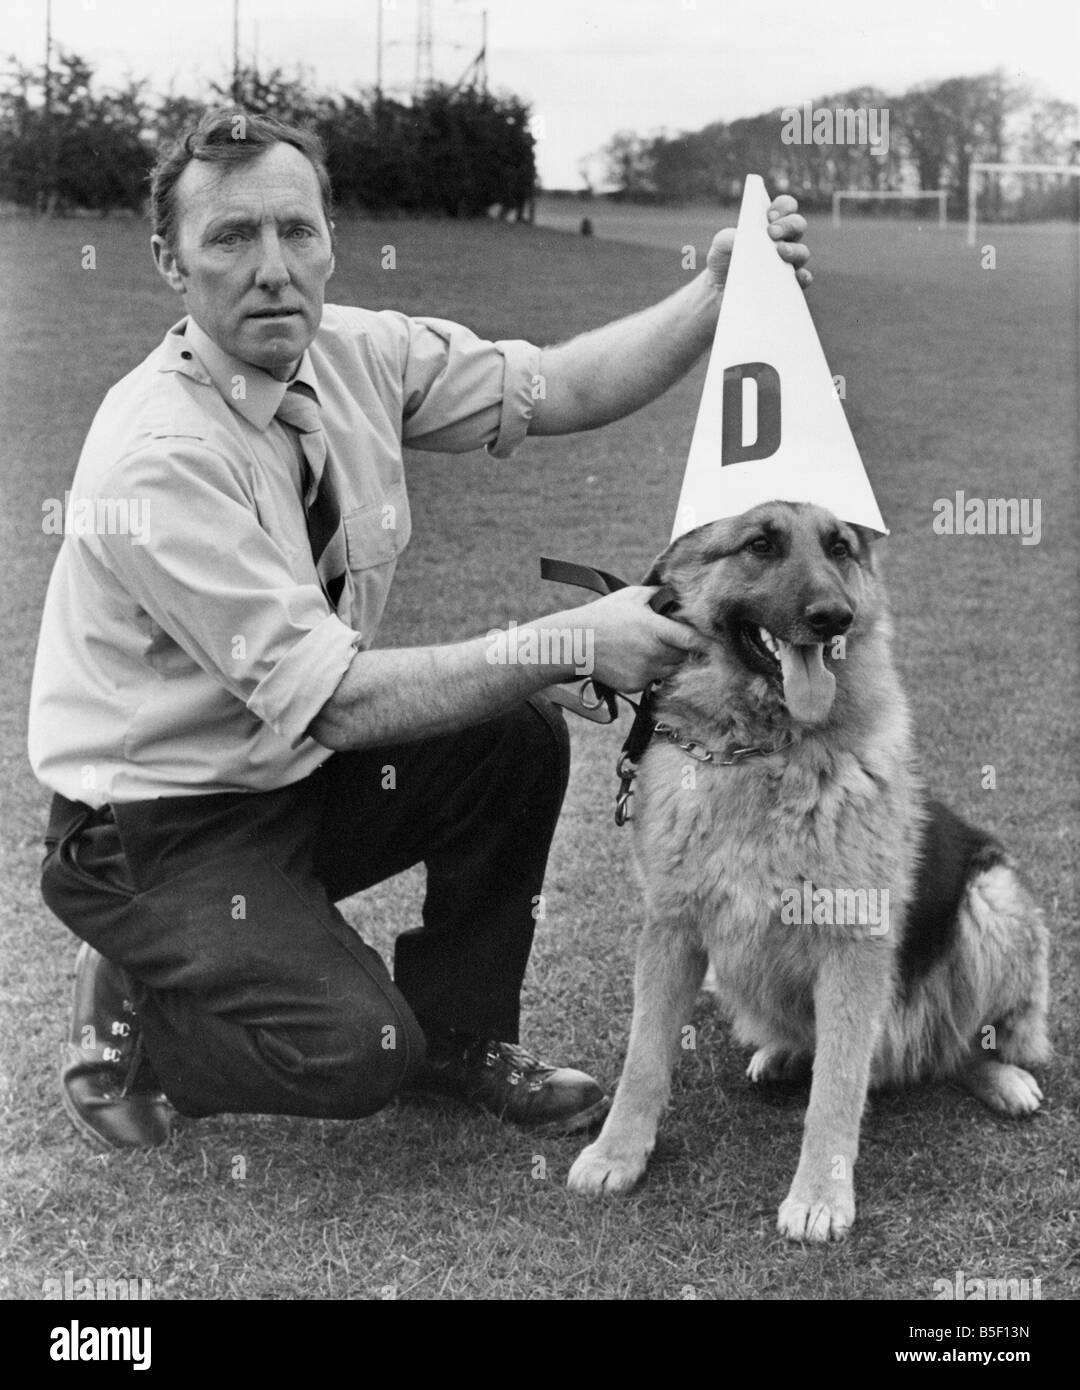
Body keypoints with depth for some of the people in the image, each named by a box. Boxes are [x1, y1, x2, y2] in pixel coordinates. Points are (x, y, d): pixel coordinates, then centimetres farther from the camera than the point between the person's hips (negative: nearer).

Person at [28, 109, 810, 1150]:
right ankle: (129, 1018, 7)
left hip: (298, 766, 7)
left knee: (521, 737, -11)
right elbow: (333, 700, -29)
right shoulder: (157, 456, -28)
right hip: (157, 826, -7)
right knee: (353, 1050, -23)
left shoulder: (356, 352, -6)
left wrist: (720, 294, -16)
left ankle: (459, 1033, 9)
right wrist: (567, 644, -31)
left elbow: (560, 387, -2)